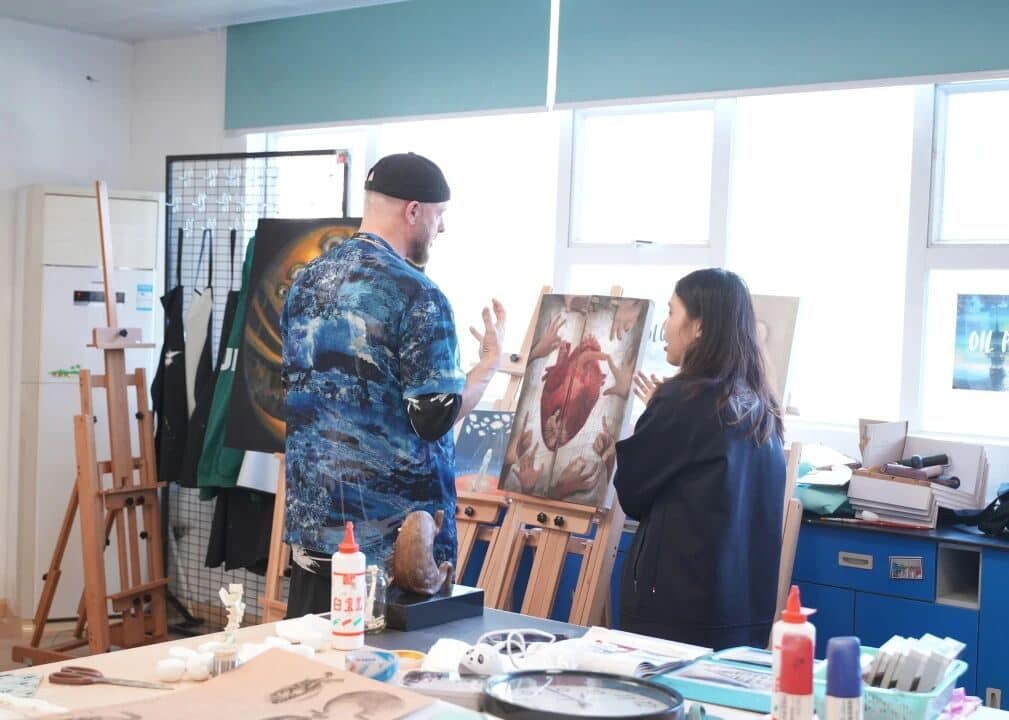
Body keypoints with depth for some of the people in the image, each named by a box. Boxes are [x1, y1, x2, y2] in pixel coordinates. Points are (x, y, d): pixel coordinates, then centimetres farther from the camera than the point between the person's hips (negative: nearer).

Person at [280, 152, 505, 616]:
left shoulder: (307, 281, 7)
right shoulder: (416, 295, -16)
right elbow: (435, 418, -17)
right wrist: (491, 359, -3)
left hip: (313, 517, 7)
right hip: (395, 531, -7)